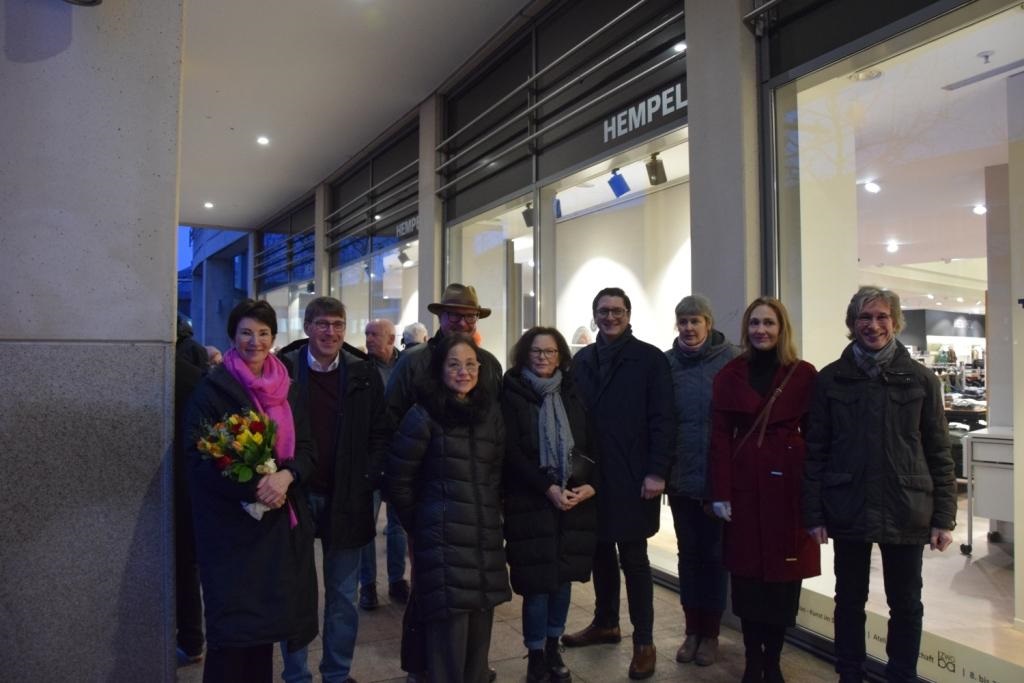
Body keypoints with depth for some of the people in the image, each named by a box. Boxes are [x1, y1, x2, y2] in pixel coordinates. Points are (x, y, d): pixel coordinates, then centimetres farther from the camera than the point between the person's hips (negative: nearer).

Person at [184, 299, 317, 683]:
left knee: (268, 613, 12)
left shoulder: (288, 389, 10)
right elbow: (198, 455, -12)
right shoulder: (213, 388, -6)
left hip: (279, 519, 5)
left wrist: (286, 476, -14)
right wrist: (252, 488, -21)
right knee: (233, 621, 0)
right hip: (230, 522, -5)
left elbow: (306, 449, 7)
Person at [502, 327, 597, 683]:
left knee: (563, 575, 11)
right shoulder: (512, 394, -3)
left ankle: (553, 648, 26)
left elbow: (592, 444, 8)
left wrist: (591, 484, -8)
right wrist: (548, 488, -16)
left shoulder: (572, 393, 9)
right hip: (531, 501, -4)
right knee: (537, 579, 0)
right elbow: (511, 452, -10)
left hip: (576, 499, 4)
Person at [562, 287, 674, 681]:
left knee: (633, 558, 3)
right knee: (600, 551, 15)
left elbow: (662, 420, -8)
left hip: (632, 477, -4)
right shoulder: (582, 360, 9)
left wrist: (656, 472, -15)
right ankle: (605, 623, 33)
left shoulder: (650, 359, -4)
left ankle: (644, 642, 16)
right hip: (591, 475, 4)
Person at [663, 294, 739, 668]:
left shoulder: (732, 359, -7)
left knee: (713, 554, 10)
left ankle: (710, 633, 25)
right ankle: (692, 629, 27)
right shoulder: (666, 363, 1)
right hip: (681, 476, 3)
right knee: (688, 553, 13)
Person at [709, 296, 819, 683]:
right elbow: (720, 436, 1)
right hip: (744, 483, 1)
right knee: (747, 574, 7)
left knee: (784, 573, 7)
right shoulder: (729, 374, 3)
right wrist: (720, 492, -5)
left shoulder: (804, 374, 1)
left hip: (789, 484, 0)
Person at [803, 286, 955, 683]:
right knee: (849, 599, 13)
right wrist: (814, 513, -4)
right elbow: (815, 451, -1)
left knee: (906, 603, 12)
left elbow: (939, 454, 3)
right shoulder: (831, 379, 0)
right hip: (848, 511, 0)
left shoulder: (920, 379, 1)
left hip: (906, 512, 0)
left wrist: (943, 517, -1)